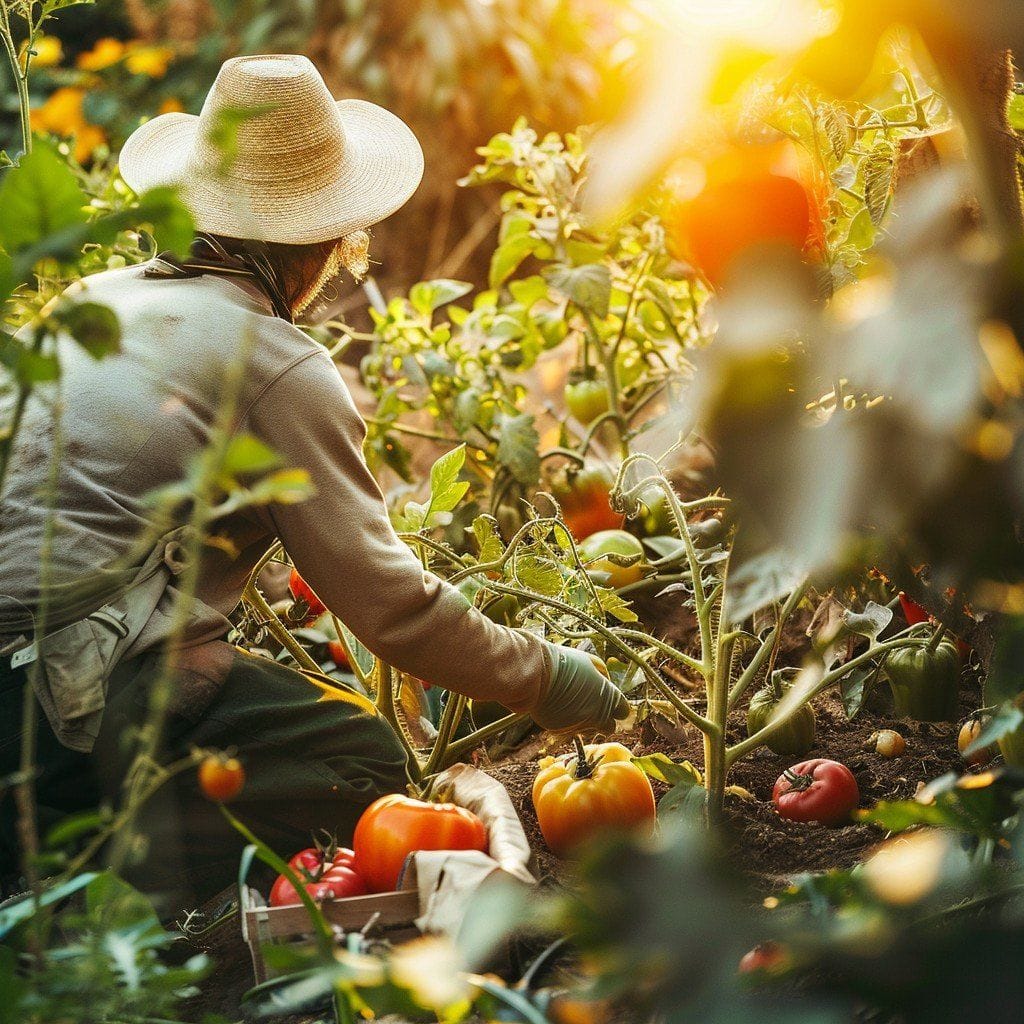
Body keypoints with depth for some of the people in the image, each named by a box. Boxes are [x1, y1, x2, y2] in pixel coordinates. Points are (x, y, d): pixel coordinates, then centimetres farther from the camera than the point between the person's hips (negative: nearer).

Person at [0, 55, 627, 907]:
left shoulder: (96, 300, 17)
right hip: (86, 694, -8)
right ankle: (122, 858, -17)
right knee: (364, 760, -2)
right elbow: (389, 604, -6)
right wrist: (548, 679, 8)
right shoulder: (283, 370, -6)